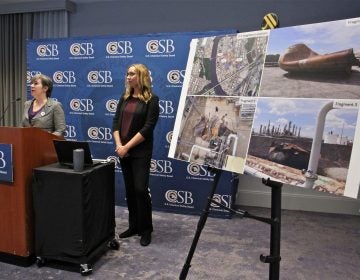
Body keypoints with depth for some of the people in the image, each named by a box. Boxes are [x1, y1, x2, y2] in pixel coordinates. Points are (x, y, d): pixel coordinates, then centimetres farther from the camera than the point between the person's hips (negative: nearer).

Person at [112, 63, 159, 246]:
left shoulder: (152, 100, -5)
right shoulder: (125, 98, 12)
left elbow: (147, 128, -13)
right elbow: (116, 122, 7)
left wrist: (127, 147, -15)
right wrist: (119, 145, -8)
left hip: (141, 152, -5)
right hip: (123, 152, 6)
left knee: (141, 189, -6)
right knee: (129, 190, 11)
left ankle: (146, 229, 10)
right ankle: (134, 226, 24)